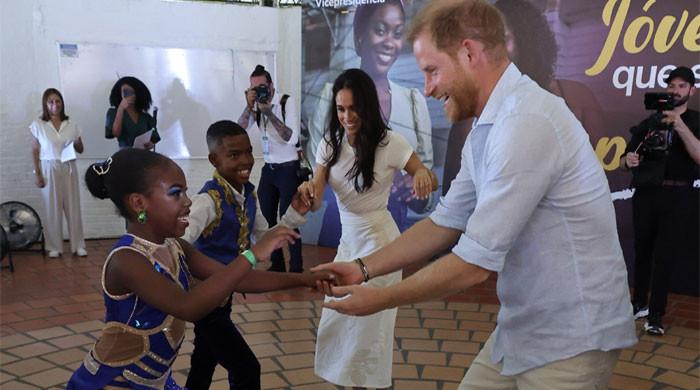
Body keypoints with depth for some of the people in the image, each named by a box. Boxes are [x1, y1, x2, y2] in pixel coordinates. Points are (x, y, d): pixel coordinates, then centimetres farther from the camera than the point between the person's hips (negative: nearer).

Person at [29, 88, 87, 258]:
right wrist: (37, 174, -6)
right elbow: (35, 151, 0)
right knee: (52, 208, 0)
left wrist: (75, 144, -9)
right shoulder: (38, 125, 0)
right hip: (49, 169, -2)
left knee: (73, 206, 3)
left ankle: (78, 245, 11)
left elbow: (81, 149, 13)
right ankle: (54, 247, 10)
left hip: (69, 168, 2)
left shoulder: (71, 125, 6)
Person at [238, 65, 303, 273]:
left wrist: (269, 112, -25)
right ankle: (277, 265, 24)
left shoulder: (287, 102, -11)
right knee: (266, 217, 10)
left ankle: (296, 268, 5)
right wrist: (249, 106, -19)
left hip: (288, 168, -6)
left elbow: (292, 138, -21)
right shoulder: (255, 106, 2)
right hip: (269, 168, 6)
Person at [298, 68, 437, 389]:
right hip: (348, 240, 6)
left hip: (378, 240, -6)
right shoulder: (329, 144, -2)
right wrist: (307, 190, -30)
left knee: (368, 323, 4)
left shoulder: (390, 143, -16)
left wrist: (423, 175, -32)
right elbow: (316, 202, -6)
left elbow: (430, 180, -8)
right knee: (337, 321, 15)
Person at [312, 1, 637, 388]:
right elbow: (446, 222, 11)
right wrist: (364, 267, 4)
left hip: (567, 340, -8)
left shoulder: (525, 123, -25)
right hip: (523, 329, 8)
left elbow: (474, 262, -24)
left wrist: (381, 299, -11)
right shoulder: (487, 127, 5)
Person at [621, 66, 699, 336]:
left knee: (665, 256, -5)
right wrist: (628, 160, -13)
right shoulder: (649, 122, 12)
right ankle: (639, 304, 23)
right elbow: (624, 161, 11)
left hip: (678, 197, -3)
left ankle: (655, 315, 1)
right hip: (646, 194, 3)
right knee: (642, 251, 9)